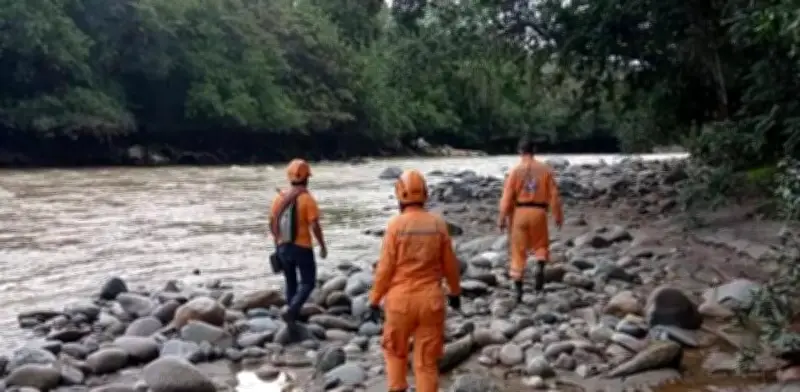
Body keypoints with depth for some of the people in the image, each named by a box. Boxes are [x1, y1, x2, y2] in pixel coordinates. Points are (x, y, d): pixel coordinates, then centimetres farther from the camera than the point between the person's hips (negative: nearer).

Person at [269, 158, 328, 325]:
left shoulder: (280, 197, 3)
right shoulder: (307, 199, -14)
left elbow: (272, 223, 8)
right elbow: (314, 226, -17)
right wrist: (323, 246, -5)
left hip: (283, 247, 5)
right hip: (302, 247, -5)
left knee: (290, 282, 18)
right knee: (308, 282, 6)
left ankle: (293, 314, 24)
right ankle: (292, 310, -14)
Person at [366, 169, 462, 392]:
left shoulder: (395, 224, -11)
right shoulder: (438, 224, -4)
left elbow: (385, 267, -9)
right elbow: (450, 264, 5)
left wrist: (374, 300, 1)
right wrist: (455, 292, 21)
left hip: (401, 299, -1)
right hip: (431, 300, 2)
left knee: (395, 349, 22)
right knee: (427, 360, 9)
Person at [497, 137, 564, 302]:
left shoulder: (515, 170, -3)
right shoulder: (545, 169, 1)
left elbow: (507, 197, -4)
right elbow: (554, 195, 1)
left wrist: (502, 218, 3)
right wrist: (558, 215, 11)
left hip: (520, 212, -1)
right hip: (538, 212, 1)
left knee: (518, 251, 6)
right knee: (541, 244, 21)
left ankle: (518, 290, 6)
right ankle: (540, 269, -7)